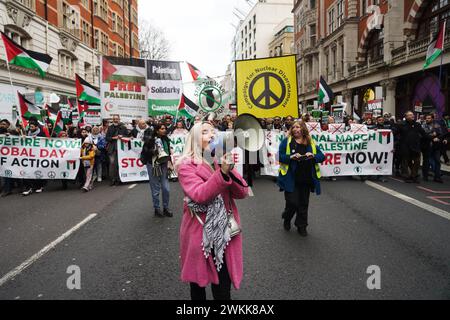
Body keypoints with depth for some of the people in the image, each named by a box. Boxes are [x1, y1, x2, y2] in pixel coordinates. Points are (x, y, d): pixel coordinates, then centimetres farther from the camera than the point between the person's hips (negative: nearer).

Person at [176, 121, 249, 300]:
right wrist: (222, 173, -32)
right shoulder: (186, 165, -9)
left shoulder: (221, 161, 7)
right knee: (198, 282, 15)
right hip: (199, 233, -4)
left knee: (223, 287, 9)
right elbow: (199, 195, -24)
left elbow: (242, 193, -1)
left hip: (224, 231, 4)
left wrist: (230, 171, -17)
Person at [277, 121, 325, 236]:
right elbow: (280, 156, -6)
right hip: (291, 179, -3)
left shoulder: (311, 143, 10)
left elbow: (322, 156, 7)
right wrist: (291, 157, -22)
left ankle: (301, 226, 27)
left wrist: (313, 156, -13)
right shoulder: (286, 141, 1)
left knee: (303, 204, 10)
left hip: (306, 180, 3)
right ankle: (287, 219, 26)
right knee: (292, 202, -5)